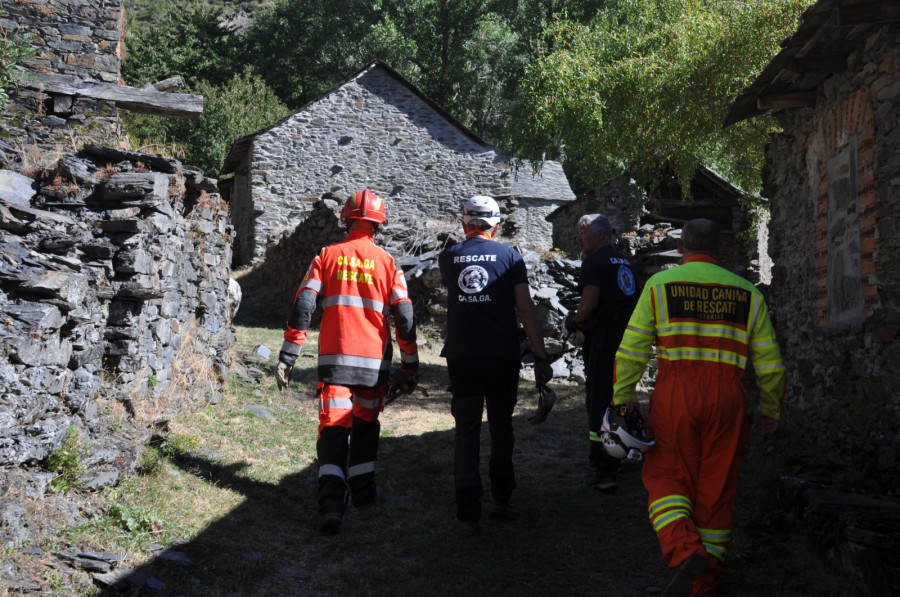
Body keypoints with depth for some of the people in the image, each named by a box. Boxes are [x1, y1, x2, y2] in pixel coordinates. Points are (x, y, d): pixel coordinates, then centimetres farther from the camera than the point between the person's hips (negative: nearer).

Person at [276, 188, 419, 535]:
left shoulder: (327, 256, 4)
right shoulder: (387, 262, 4)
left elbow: (302, 307, -3)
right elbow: (405, 319, 2)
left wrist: (287, 357, -1)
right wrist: (410, 368, 9)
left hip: (335, 360, -1)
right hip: (375, 362, 1)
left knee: (333, 428, -3)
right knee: (366, 425, 20)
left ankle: (331, 504, -17)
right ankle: (363, 490, 29)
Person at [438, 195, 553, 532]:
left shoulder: (448, 258, 4)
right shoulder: (510, 257, -1)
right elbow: (526, 310, -5)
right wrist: (541, 358, -2)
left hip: (461, 356, 1)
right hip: (502, 356, 0)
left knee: (466, 431, 3)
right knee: (501, 427, 16)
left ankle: (468, 512, -1)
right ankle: (500, 498, 26)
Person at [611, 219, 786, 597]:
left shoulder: (659, 285, 4)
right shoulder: (746, 293, 12)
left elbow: (632, 349, -2)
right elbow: (769, 361, 12)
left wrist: (622, 397, 2)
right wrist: (771, 410, 22)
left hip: (675, 395, -2)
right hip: (727, 399, 2)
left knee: (666, 477, 11)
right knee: (716, 488, 12)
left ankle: (683, 552, -15)